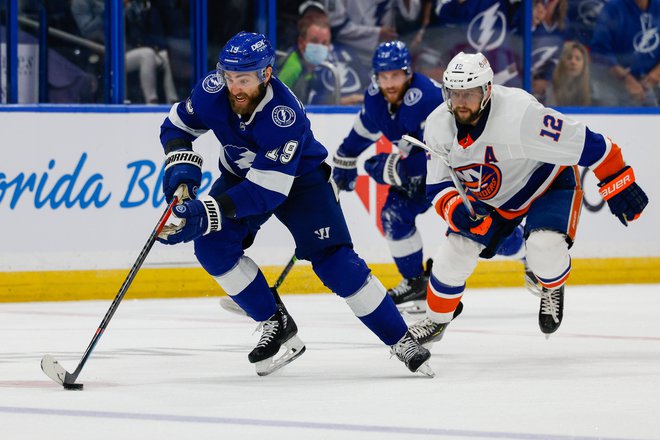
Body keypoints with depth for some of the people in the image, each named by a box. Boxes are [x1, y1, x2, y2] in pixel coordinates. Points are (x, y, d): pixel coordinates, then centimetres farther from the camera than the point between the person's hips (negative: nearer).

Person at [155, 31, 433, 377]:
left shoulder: (286, 117, -38)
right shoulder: (213, 91, -25)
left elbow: (266, 191, -39)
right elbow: (177, 125, -4)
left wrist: (206, 213, -46)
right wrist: (182, 166, -24)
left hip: (300, 178, -5)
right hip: (240, 175, 5)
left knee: (335, 263, -16)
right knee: (211, 245, -19)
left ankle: (401, 339, -1)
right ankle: (276, 326, -5)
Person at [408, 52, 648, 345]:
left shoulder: (520, 114, -38)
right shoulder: (438, 126, -19)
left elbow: (587, 144, -32)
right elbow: (438, 186, -8)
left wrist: (620, 185, -24)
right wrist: (454, 208, -30)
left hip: (548, 184, -5)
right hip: (489, 197, 5)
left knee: (545, 250, -27)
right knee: (456, 251, -4)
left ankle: (552, 287, 10)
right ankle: (436, 321, 21)